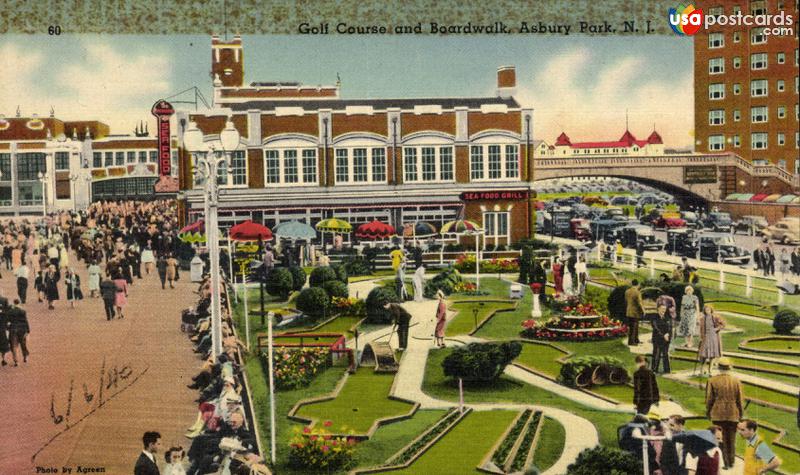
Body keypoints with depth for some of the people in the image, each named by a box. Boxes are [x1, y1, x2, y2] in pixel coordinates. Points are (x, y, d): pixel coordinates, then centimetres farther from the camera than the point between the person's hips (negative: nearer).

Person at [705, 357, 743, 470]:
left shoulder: (712, 380, -10)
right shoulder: (736, 381, -7)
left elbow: (709, 399, -4)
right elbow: (740, 400, -1)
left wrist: (708, 412, 10)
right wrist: (741, 413, 12)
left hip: (718, 415, -1)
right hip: (733, 414, 1)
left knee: (720, 438, 7)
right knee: (731, 438, 16)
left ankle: (725, 462, 5)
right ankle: (731, 461, 25)